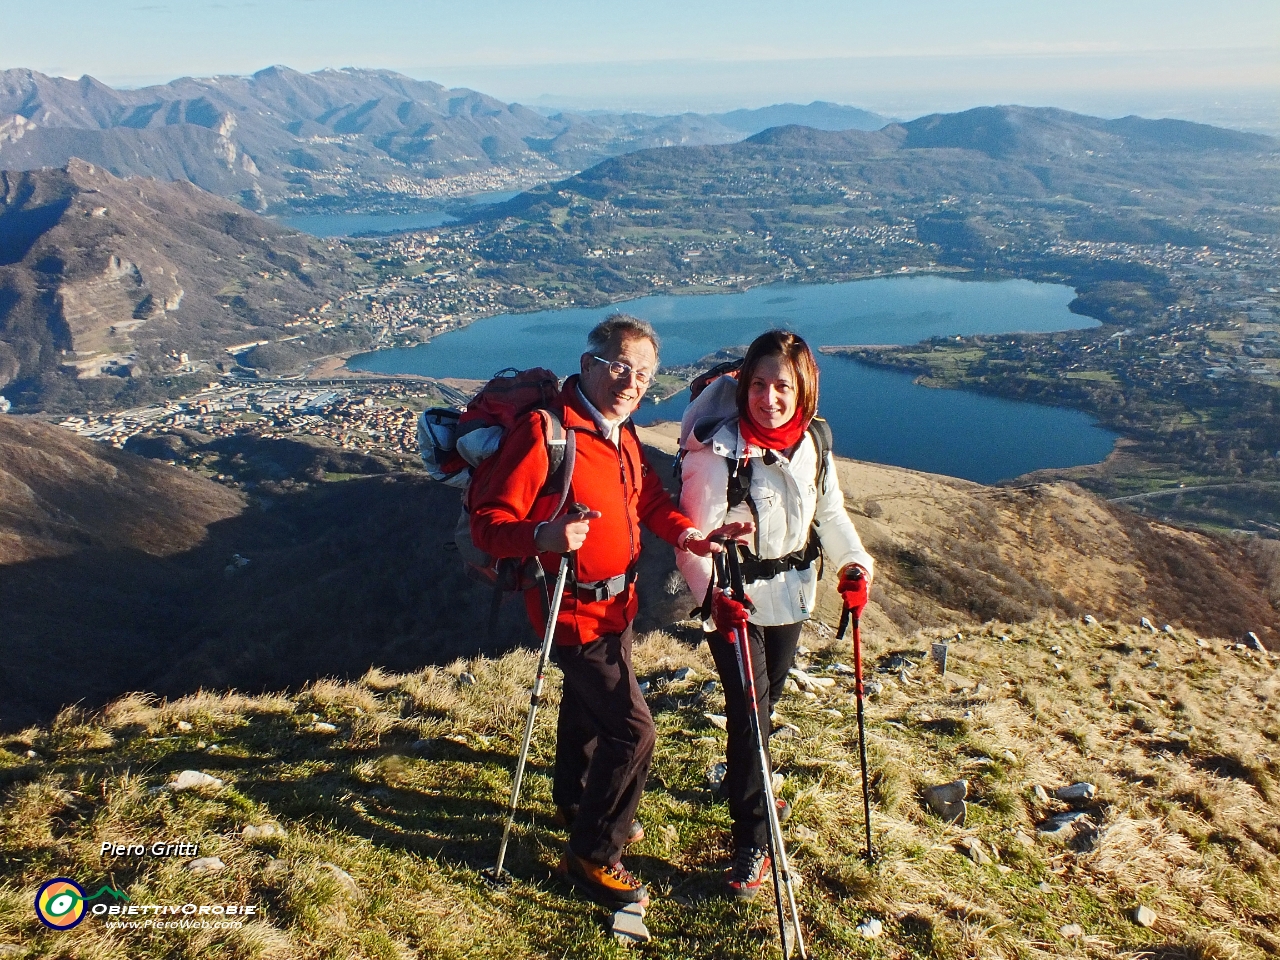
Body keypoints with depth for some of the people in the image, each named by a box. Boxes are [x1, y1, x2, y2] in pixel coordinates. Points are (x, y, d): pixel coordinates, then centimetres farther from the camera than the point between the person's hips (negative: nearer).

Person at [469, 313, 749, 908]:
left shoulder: (621, 435, 5)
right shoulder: (544, 433, -24)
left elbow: (650, 502, 13)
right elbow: (487, 523, -24)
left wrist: (685, 534, -8)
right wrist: (543, 535, -44)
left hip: (613, 605, 9)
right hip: (574, 612, -9)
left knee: (588, 709, 27)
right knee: (632, 730, -8)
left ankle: (578, 807, 51)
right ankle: (591, 855, 12)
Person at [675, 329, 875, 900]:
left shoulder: (813, 444, -6)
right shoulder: (718, 451, -22)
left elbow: (830, 512, 8)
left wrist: (853, 561, -7)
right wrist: (714, 594, -37)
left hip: (791, 594, 6)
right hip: (734, 599, -5)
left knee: (767, 702, 21)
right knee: (749, 711, -7)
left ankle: (741, 785, 49)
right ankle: (752, 843, 9)